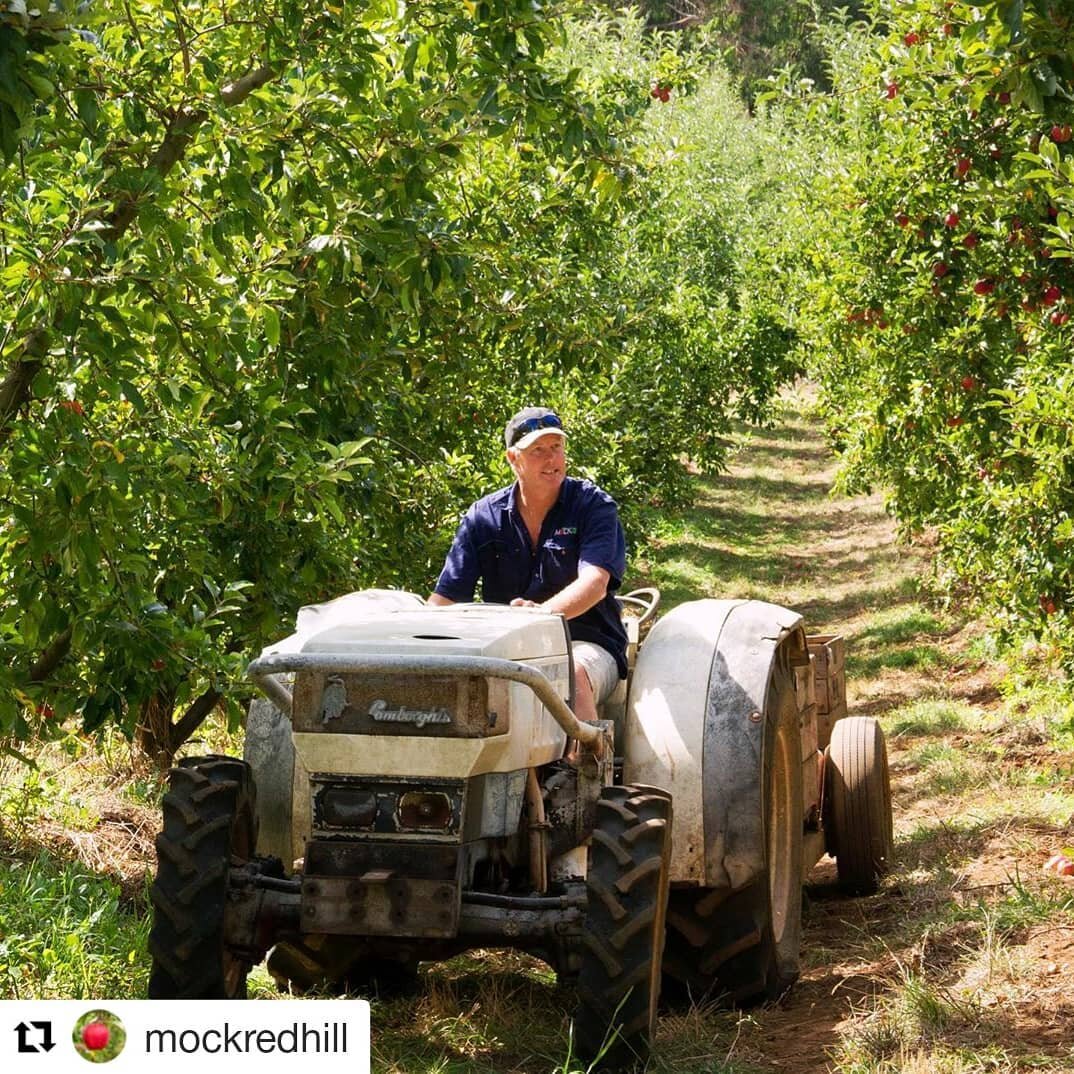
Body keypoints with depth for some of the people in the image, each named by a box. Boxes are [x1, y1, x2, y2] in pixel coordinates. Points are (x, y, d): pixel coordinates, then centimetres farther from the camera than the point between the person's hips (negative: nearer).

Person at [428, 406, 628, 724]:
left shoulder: (593, 506, 0)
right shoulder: (483, 517, 8)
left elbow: (595, 582, -16)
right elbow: (445, 599, 5)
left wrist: (543, 613, -37)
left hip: (584, 643, -2)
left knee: (573, 674, -38)